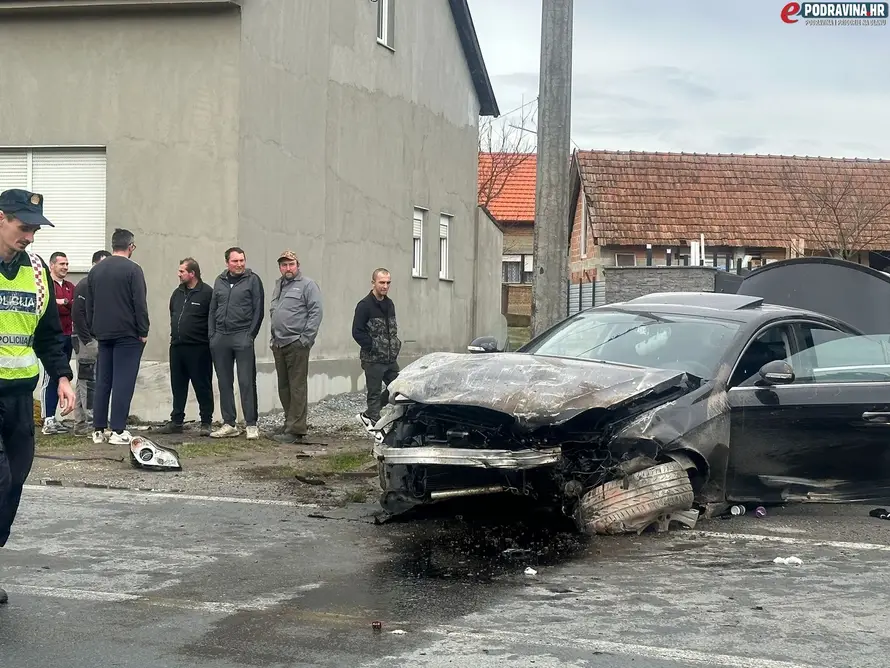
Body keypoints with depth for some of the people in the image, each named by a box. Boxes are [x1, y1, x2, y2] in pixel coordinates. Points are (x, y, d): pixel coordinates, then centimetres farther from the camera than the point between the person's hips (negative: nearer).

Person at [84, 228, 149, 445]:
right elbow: (140, 303, -13)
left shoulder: (95, 270, 11)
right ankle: (118, 431, -8)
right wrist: (143, 331, -7)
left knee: (103, 381, 9)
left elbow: (89, 305, 15)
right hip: (127, 334, -6)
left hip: (103, 334, 6)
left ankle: (98, 429, 9)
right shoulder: (132, 269, -9)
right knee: (123, 381, -5)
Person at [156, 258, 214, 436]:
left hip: (198, 348, -7)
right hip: (177, 347, 7)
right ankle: (176, 421, 17)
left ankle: (206, 423, 5)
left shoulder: (207, 293, -9)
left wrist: (209, 340, -10)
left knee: (202, 387, -1)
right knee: (178, 386, 11)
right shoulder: (177, 293, 15)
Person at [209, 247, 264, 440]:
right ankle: (229, 424, 14)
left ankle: (251, 425, -1)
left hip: (242, 337, -5)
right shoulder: (220, 281, 14)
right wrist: (212, 335, 7)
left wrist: (250, 335, -9)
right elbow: (212, 310, 17)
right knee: (224, 383, 8)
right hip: (221, 337, 5)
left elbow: (258, 310, -2)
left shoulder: (252, 280, 1)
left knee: (247, 382, -5)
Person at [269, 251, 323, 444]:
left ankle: (296, 430, -8)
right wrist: (273, 338, 17)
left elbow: (316, 312, -10)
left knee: (297, 388, -8)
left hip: (296, 344, -8)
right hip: (279, 345, 8)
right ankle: (291, 423, 21)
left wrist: (306, 339, -15)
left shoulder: (307, 285, -3)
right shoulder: (278, 285, 20)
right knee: (284, 388, 12)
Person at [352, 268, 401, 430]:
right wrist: (373, 348, -16)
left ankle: (368, 416, 21)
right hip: (373, 360, -7)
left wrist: (396, 345, 9)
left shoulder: (389, 304, 12)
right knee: (375, 394, -1)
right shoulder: (365, 305, -11)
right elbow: (357, 332, -15)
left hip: (391, 359, 8)